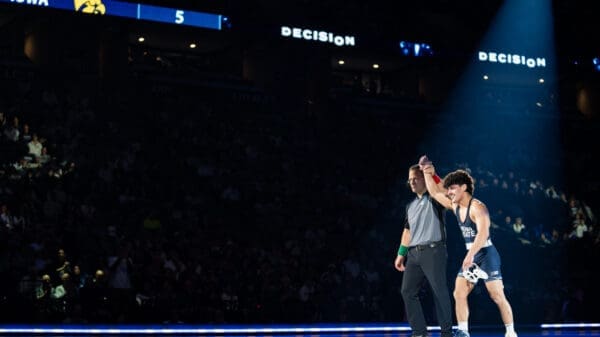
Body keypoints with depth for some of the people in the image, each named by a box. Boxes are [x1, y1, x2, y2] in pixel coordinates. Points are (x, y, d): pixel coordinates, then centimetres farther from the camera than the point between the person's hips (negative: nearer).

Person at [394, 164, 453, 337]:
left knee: (440, 292, -5)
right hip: (413, 253, 7)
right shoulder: (410, 205, 21)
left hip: (433, 251, -7)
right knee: (408, 291, 0)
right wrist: (401, 254, 21)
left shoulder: (434, 200, 1)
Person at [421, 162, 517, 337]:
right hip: (470, 256, 8)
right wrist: (428, 174, 5)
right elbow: (435, 192, 18)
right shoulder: (455, 206, 7)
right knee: (459, 294, 0)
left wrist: (470, 255, -40)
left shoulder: (477, 207, -18)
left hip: (486, 254, -8)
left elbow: (483, 233, -32)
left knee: (497, 296, -7)